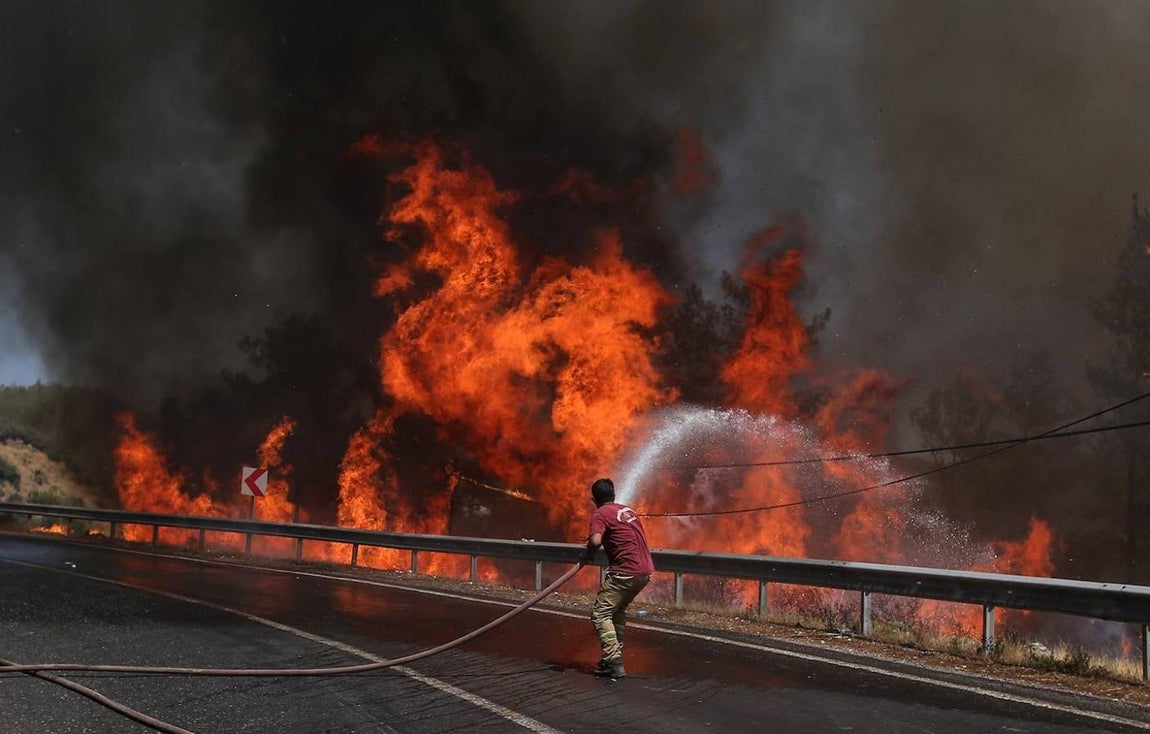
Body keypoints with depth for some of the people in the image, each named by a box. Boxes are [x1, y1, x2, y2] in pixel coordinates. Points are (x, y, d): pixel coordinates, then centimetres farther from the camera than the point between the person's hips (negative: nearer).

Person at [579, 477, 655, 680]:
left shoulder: (601, 514, -5)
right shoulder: (628, 510, 20)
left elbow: (595, 541, -22)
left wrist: (586, 556, -2)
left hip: (625, 572, -8)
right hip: (645, 570, 8)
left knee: (600, 613, -5)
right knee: (618, 610, 25)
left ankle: (614, 664, -14)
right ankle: (614, 656, 26)